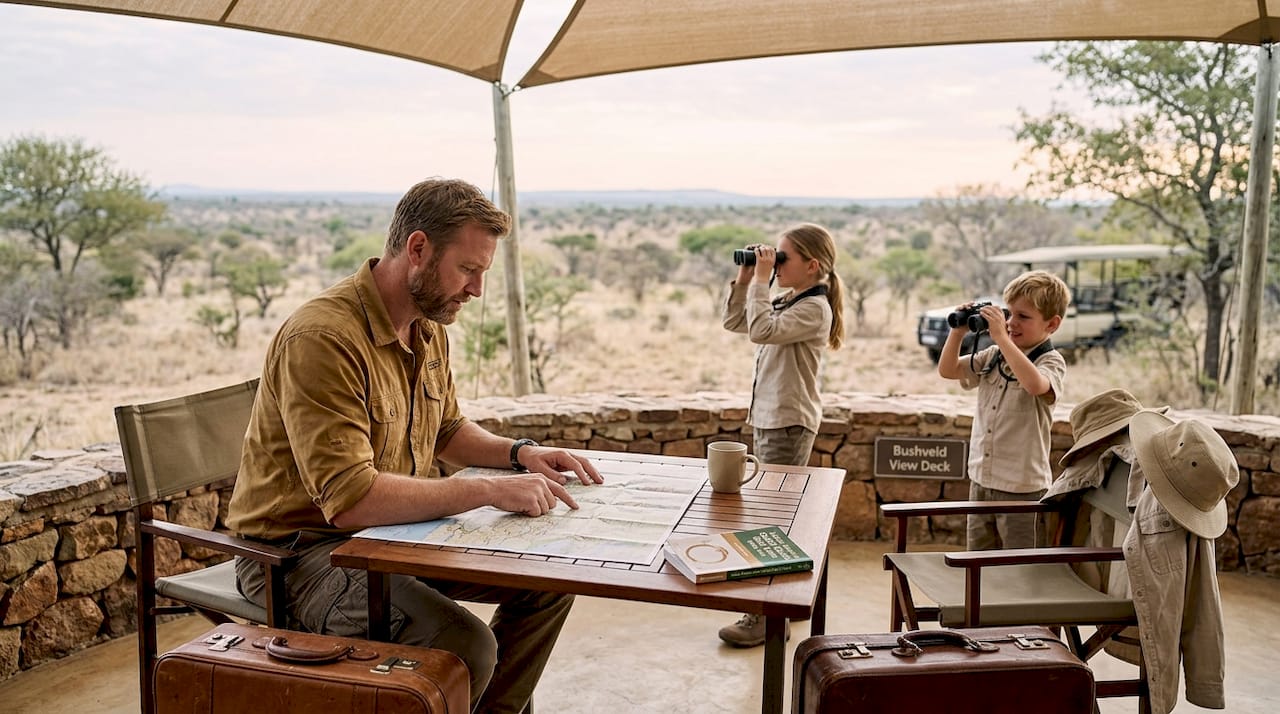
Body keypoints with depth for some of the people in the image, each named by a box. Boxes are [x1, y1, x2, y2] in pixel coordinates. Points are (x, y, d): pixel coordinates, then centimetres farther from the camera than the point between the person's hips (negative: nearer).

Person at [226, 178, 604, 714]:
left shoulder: (429, 329, 5)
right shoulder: (322, 338, -25)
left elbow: (447, 430, 21)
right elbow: (349, 500, -32)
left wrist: (520, 453, 3)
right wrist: (488, 490, -30)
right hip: (301, 549, -9)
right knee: (465, 647, -30)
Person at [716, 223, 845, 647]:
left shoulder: (814, 308, -14)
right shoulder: (785, 302, 14)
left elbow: (760, 330, -28)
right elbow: (734, 322, 19)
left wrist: (762, 278, -18)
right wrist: (745, 278, 8)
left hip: (790, 422, -10)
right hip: (767, 418, 10)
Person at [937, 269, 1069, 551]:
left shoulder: (1051, 361, -12)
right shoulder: (993, 356, 6)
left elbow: (1035, 384, -34)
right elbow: (947, 370, 10)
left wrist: (1002, 337, -33)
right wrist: (958, 331, -4)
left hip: (1022, 487, -6)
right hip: (981, 479, 6)